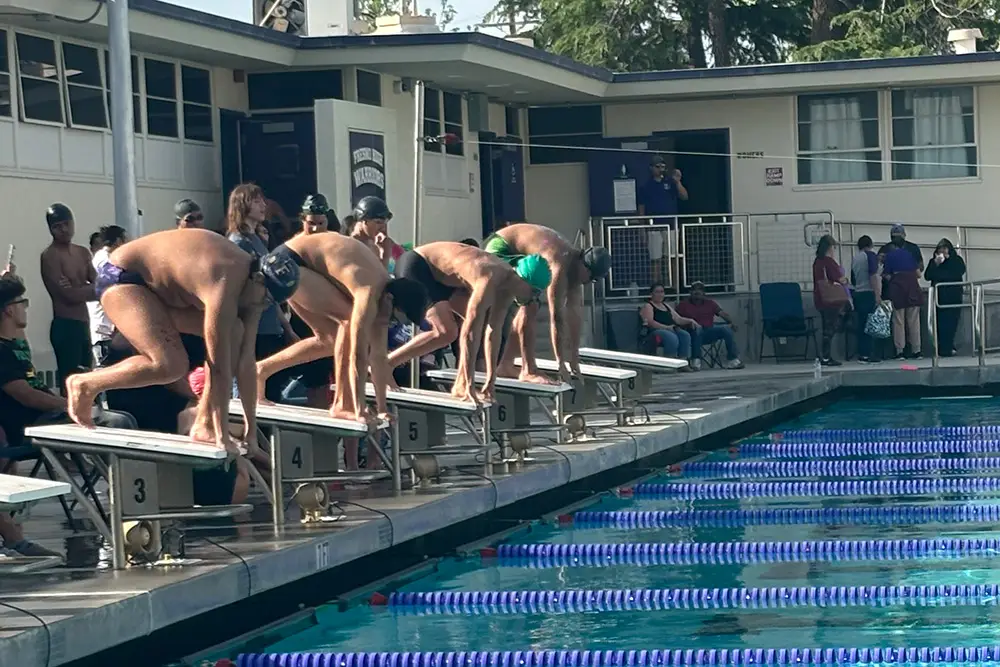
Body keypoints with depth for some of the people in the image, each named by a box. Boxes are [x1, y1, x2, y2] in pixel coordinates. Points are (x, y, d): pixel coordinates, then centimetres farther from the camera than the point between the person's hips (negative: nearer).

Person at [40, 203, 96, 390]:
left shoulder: (83, 253, 15)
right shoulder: (49, 256, -8)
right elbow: (70, 295, -16)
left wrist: (78, 289, -14)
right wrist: (92, 287, -2)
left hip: (83, 325, 8)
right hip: (65, 327, -8)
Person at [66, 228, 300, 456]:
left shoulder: (252, 284, -7)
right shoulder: (224, 285, -34)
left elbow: (246, 360, -5)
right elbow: (220, 368, -33)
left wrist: (252, 431, -5)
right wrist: (222, 438, -30)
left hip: (161, 288, 9)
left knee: (233, 332, -5)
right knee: (170, 365, -27)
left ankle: (204, 424, -1)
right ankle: (85, 384, -6)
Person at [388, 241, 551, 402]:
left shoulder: (507, 286, -6)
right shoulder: (489, 282, -32)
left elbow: (494, 331, -1)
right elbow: (469, 334, -34)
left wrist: (491, 382, -2)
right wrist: (470, 386, -33)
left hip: (437, 273, 9)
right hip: (414, 265, -9)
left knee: (477, 320, 3)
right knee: (446, 332, -20)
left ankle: (459, 386, 6)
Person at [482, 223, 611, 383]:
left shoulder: (575, 263, 0)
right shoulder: (560, 266, -29)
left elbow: (575, 312, 3)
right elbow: (556, 317, -29)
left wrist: (574, 360, 4)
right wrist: (561, 364, -27)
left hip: (514, 253, 10)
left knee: (530, 306, 13)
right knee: (529, 306, -18)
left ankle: (505, 365, 19)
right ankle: (528, 371, -16)